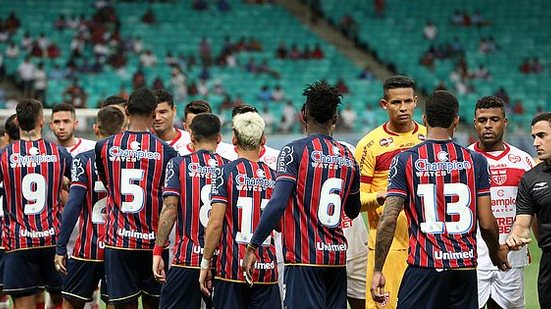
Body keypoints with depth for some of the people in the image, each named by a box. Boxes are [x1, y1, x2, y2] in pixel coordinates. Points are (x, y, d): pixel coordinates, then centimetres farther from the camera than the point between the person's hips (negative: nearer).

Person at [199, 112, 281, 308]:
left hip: (232, 269, -3)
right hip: (267, 269, 3)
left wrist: (205, 264, -1)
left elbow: (215, 224, -9)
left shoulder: (226, 173, -5)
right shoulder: (274, 176, 6)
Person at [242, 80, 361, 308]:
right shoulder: (347, 157, 10)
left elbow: (278, 204, -17)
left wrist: (253, 246, -13)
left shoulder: (295, 150, -7)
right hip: (337, 258, 6)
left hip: (304, 258, -6)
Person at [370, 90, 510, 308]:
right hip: (465, 267, 2)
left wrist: (378, 270, -1)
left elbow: (389, 219, -7)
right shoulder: (476, 161, 3)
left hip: (424, 267, -2)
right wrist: (496, 253, 22)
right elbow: (487, 223, 2)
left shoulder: (405, 160, -2)